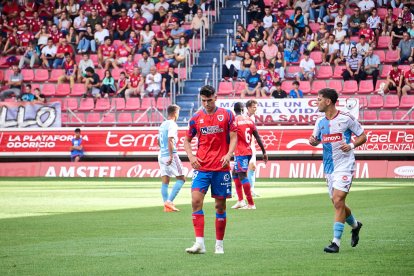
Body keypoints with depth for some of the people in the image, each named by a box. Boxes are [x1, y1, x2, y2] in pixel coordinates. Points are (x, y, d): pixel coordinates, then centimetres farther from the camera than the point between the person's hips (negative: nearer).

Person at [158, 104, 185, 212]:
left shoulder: (163, 124, 16)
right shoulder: (172, 125, -10)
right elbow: (170, 140, -21)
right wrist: (171, 156, -22)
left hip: (161, 155, 8)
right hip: (170, 155, -8)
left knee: (165, 181, 5)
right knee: (181, 179, -2)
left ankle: (166, 205, 2)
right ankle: (169, 201, -13)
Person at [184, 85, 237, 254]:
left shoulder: (227, 115, 3)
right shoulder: (196, 118, 7)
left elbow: (233, 137, 3)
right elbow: (187, 140, 14)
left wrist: (229, 154, -14)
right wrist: (191, 156, -4)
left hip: (221, 167, -1)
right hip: (202, 167, 1)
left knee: (220, 205, 5)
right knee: (196, 200, -15)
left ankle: (219, 244, 15)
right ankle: (199, 243, -18)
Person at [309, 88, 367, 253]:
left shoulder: (346, 118, -9)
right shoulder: (320, 122, 9)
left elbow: (363, 137, -1)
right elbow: (316, 140, 22)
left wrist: (351, 145, -20)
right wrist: (312, 141, -2)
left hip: (344, 165, -7)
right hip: (329, 167, 7)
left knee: (338, 201, -15)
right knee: (337, 203, 14)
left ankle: (336, 242, -14)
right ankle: (355, 225, 43)